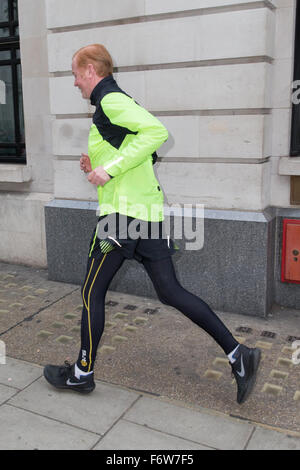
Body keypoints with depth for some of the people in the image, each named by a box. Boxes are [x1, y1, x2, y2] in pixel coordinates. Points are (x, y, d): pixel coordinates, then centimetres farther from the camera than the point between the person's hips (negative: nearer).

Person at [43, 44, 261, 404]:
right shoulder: (118, 104, 22)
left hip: (123, 211, -9)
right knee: (170, 292, 8)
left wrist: (110, 168, -21)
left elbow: (156, 131, -24)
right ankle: (238, 355, 7)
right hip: (148, 210, 10)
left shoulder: (111, 100, -8)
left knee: (92, 293, 6)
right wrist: (97, 168, 15)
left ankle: (82, 373, 21)